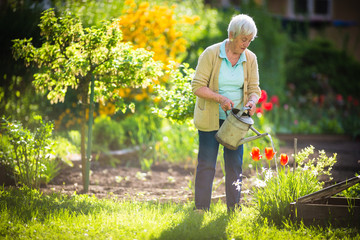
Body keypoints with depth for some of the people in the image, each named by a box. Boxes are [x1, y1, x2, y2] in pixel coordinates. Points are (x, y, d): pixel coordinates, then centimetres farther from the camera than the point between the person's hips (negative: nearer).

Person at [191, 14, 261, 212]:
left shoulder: (250, 59, 0)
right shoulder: (211, 54, -12)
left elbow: (254, 89, 4)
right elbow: (197, 86, -14)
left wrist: (252, 101, -19)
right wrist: (221, 98, -26)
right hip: (210, 119, -3)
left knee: (235, 164, 4)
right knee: (206, 164, -1)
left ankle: (234, 211, 11)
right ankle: (201, 210, 5)